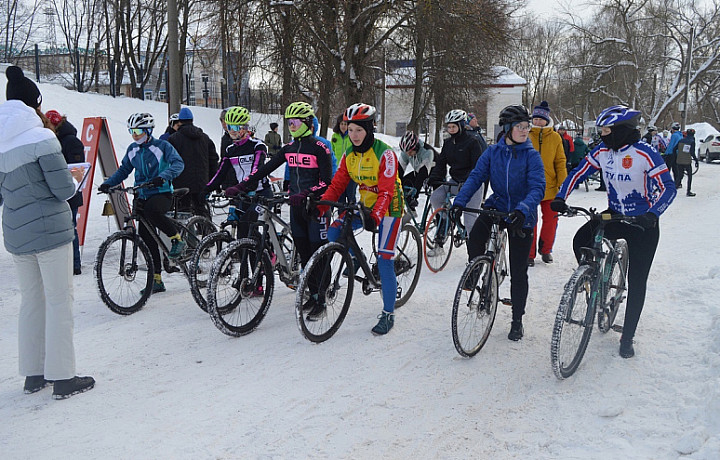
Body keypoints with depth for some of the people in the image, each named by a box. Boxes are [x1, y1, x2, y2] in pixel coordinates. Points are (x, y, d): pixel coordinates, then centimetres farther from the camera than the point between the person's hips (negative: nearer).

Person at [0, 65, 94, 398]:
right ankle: (62, 377, 7)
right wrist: (74, 180, 6)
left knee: (31, 300, 16)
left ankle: (33, 374, 24)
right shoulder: (40, 137, -15)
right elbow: (64, 189, -16)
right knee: (59, 301, 1)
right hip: (50, 229, -7)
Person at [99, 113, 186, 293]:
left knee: (151, 210, -39)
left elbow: (178, 163, -18)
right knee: (146, 238, 2)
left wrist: (163, 176, -35)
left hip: (162, 194, -6)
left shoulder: (162, 146, -6)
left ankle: (177, 238, -16)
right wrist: (108, 183, 3)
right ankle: (156, 280, 11)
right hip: (143, 196, 6)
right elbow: (123, 170, 18)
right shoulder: (132, 149, 11)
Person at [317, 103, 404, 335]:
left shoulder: (384, 153, -20)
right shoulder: (349, 155, 0)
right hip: (365, 204, 6)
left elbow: (386, 191, -27)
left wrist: (375, 216, -40)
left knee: (384, 263, -9)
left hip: (388, 208, -6)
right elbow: (337, 184, -3)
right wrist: (321, 206, -16)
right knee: (333, 233, -14)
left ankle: (388, 314, 3)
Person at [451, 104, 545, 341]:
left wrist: (522, 209, -39)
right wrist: (459, 202, -24)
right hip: (496, 205, 2)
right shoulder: (493, 152, -1)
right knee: (475, 237, -29)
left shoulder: (531, 155, -10)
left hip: (521, 215, -2)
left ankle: (517, 321, 19)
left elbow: (537, 187, -20)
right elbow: (476, 177, -8)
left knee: (518, 271, 3)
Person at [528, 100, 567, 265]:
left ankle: (546, 249, 27)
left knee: (551, 219, 7)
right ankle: (529, 253, 12)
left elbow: (560, 162, 8)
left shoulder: (555, 137, 5)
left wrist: (563, 184, 2)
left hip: (550, 186, 2)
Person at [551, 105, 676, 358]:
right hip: (614, 215, 5)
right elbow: (577, 173, 2)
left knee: (636, 282, 1)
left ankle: (627, 338, 14)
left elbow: (668, 187, -21)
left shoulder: (645, 154, -19)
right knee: (581, 241, -21)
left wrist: (652, 214, -37)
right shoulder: (602, 151, -4)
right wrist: (560, 198, -13)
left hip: (642, 223, -5)